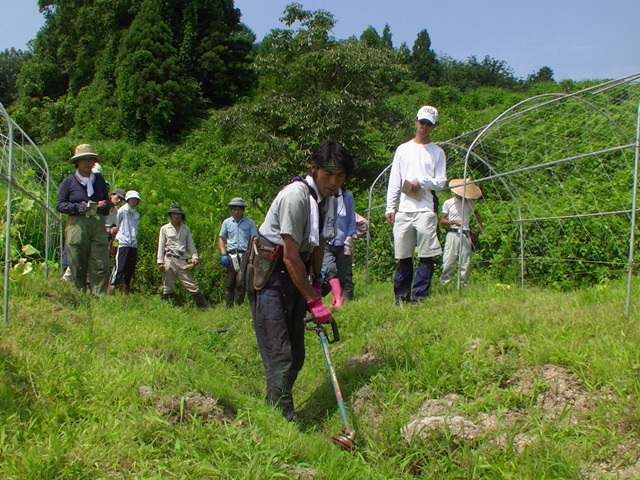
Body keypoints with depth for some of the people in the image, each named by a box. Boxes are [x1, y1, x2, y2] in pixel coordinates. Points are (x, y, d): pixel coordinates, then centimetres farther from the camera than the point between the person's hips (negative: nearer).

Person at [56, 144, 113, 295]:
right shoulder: (69, 182, 5)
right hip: (77, 226, -3)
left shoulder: (99, 180, 16)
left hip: (98, 227, 3)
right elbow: (60, 205, 2)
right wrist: (81, 207, -13)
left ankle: (100, 297, -4)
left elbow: (108, 201, 25)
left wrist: (104, 204, 0)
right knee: (78, 267, 1)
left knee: (101, 265, -5)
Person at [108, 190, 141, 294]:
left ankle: (125, 294, 10)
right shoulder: (122, 211, 3)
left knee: (130, 270, 5)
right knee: (119, 269, -12)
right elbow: (115, 226, 4)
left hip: (133, 244, 6)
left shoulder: (136, 214, 19)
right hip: (123, 243, -6)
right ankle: (110, 293, -11)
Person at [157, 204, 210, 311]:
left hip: (182, 261, 1)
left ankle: (205, 308, -5)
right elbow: (161, 246, 7)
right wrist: (160, 261, -2)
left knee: (192, 285, -4)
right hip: (169, 260, -1)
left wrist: (194, 256, -1)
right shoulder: (165, 228, 9)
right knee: (168, 287, 0)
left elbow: (190, 244, 15)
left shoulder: (186, 228, 16)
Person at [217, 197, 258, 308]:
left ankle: (239, 306, -3)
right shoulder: (227, 222, 13)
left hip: (244, 256, -2)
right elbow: (221, 238, 14)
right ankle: (229, 307, 10)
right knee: (229, 283, 4)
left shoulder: (250, 223, 6)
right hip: (230, 256, 2)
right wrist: (223, 254, 2)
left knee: (241, 282, -10)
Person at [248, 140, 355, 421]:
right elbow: (290, 256, -24)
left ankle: (272, 407, 22)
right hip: (270, 274, -9)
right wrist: (314, 301, -20)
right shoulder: (297, 196, -23)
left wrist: (317, 281, 10)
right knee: (279, 352, -12)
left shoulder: (329, 198, 4)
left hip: (295, 274, 9)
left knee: (296, 355, 10)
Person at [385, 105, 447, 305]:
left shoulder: (437, 152, 10)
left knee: (426, 256, -4)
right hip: (403, 210, 2)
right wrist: (390, 208, 6)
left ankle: (420, 296, 1)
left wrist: (421, 182, -13)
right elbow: (394, 181, 12)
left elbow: (441, 182, 4)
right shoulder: (403, 149, 15)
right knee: (403, 257, 5)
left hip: (426, 210, -2)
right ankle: (401, 296, 12)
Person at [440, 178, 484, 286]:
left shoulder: (469, 203, 15)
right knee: (448, 262, -11)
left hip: (465, 236, 3)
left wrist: (480, 225, 18)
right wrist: (453, 222, -16)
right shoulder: (448, 203, 4)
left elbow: (476, 213, 33)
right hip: (453, 234, -3)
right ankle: (444, 284, -5)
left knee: (466, 263, 2)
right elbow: (442, 221, 2)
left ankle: (464, 284, 8)